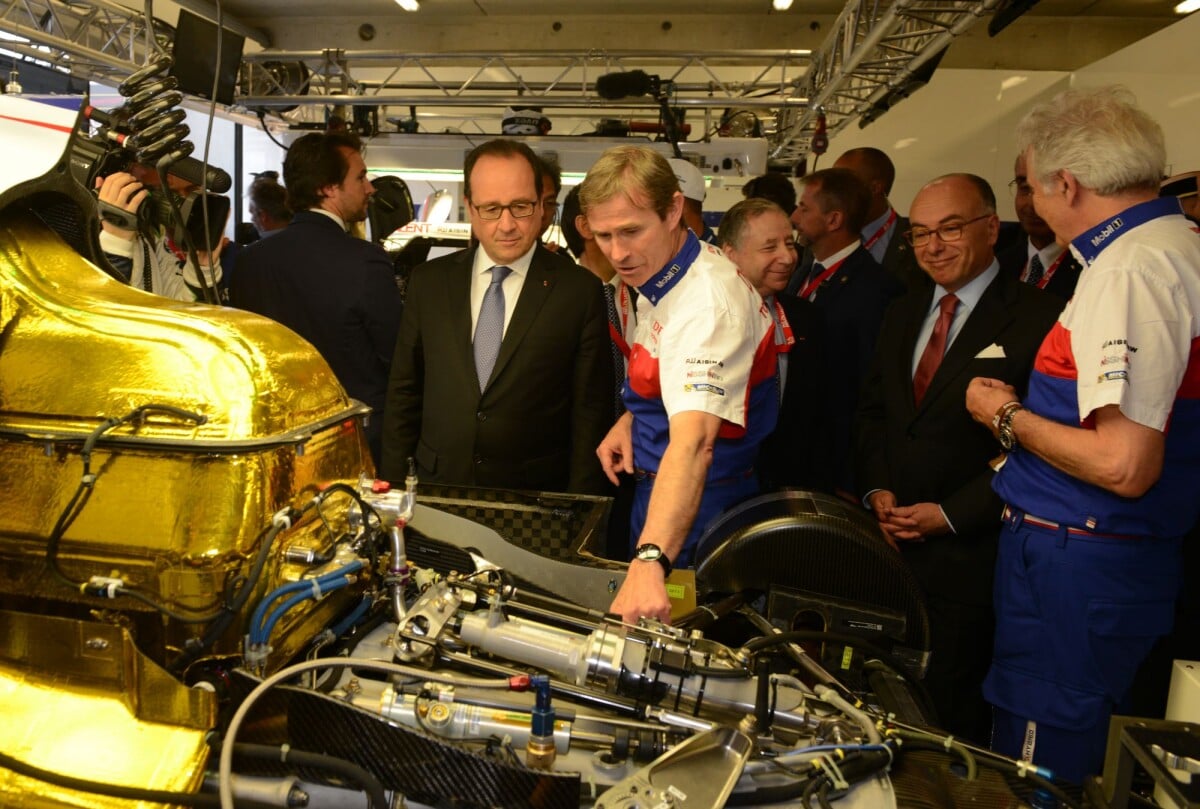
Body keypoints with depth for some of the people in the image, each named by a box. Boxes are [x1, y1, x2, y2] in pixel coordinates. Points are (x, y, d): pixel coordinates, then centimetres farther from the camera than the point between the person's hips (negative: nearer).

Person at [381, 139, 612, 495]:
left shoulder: (579, 290, -7)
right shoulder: (428, 281, 3)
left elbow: (591, 412, -6)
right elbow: (404, 392, 7)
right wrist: (396, 487, 4)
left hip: (537, 500, -2)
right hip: (436, 492, 3)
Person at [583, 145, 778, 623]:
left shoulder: (708, 302, -31)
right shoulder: (661, 278, 1)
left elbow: (694, 441, -45)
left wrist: (651, 561, -56)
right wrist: (632, 418, 0)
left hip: (697, 509, -9)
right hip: (659, 492, 9)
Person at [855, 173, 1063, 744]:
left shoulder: (1038, 319, -10)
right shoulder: (903, 315, 13)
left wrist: (951, 514, -14)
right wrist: (877, 489, 0)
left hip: (968, 555, -5)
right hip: (890, 547, 6)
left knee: (951, 714, 7)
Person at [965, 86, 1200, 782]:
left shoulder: (1130, 269, -20)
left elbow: (1123, 464, -26)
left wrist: (1009, 418, -12)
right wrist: (1030, 403, 16)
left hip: (1073, 564, -10)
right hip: (1131, 559, 10)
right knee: (1072, 761, 24)